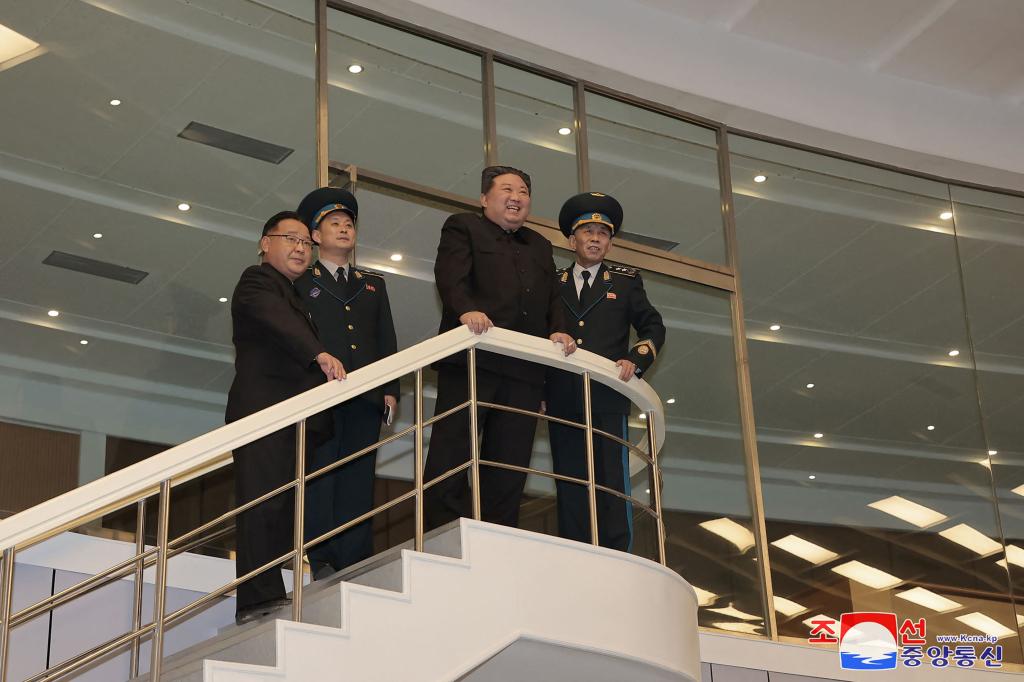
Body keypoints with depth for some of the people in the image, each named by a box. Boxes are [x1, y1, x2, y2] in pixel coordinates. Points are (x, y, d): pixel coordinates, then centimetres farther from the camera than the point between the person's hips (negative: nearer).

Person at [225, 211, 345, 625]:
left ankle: (272, 595, -6)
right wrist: (319, 354, -33)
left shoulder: (294, 294, 32)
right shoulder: (257, 280, 5)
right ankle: (259, 598, -23)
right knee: (263, 500, -16)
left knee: (286, 508, -1)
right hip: (263, 409, -9)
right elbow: (277, 321, -17)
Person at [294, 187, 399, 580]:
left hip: (366, 396, 3)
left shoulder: (373, 284, 24)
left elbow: (387, 340, 18)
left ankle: (355, 563, -3)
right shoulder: (301, 282, 13)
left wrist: (391, 389, 7)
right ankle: (319, 559, -9)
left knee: (358, 479, -1)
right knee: (320, 473, -9)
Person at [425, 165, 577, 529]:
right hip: (471, 359, -5)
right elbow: (451, 276, -6)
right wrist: (466, 309, -27)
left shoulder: (540, 246, 29)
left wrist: (557, 331, 0)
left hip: (524, 369, 5)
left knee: (509, 468, 3)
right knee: (451, 457, -8)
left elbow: (552, 299, 21)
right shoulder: (463, 227, 12)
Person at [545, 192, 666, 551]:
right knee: (570, 482, -1)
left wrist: (635, 359, -5)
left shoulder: (625, 281, 16)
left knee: (612, 480, -8)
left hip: (608, 396, -1)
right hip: (562, 397, 1)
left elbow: (653, 327, 12)